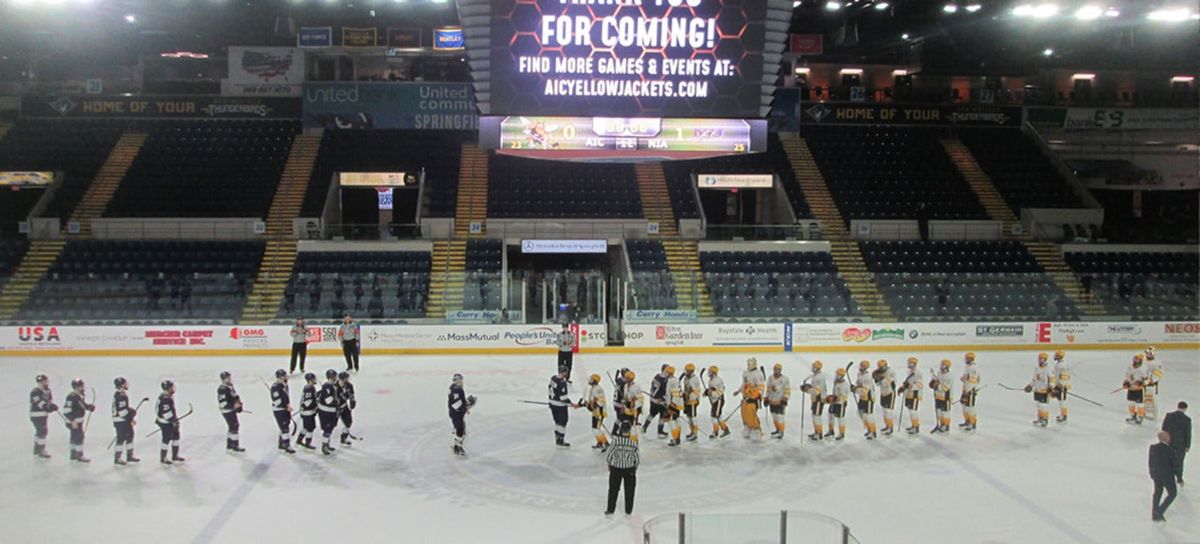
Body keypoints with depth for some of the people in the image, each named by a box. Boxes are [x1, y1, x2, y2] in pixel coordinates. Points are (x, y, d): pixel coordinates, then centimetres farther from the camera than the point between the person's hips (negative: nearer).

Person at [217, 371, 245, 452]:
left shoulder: (230, 387, 9)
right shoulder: (222, 389, -20)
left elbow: (236, 396, 20)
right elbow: (222, 403, -25)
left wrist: (239, 403, 1)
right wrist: (234, 405, -24)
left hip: (232, 410, 10)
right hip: (227, 411, -10)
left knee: (232, 427, 16)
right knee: (234, 426, -8)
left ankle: (229, 445, 28)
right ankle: (235, 446, 0)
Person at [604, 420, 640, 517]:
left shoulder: (616, 440, -17)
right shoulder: (633, 441, -13)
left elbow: (610, 454, -11)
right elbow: (636, 458, -5)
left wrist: (609, 464, 8)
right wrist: (635, 467, 13)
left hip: (616, 468, 0)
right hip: (629, 469, 0)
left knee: (613, 489, 14)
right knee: (629, 490, 14)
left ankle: (610, 510, 21)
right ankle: (628, 511, 21)